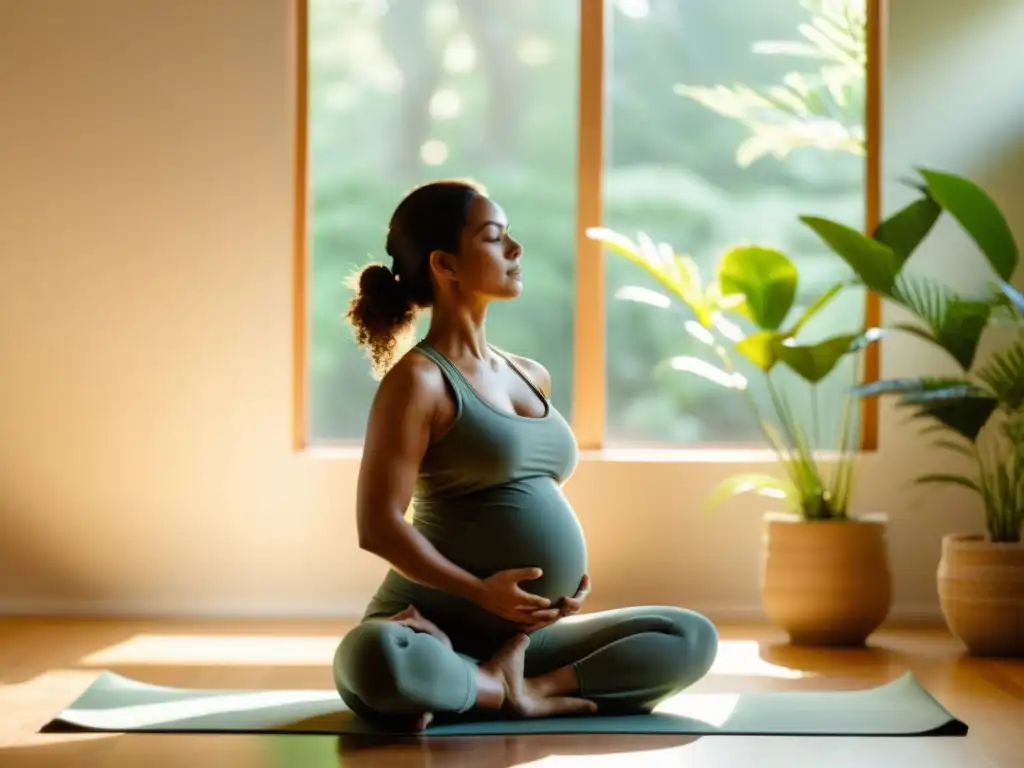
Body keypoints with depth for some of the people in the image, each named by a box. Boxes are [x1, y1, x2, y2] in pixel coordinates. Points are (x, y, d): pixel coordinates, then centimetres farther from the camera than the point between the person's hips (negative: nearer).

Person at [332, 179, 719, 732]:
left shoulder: (532, 378, 14)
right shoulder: (418, 378, -8)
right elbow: (379, 525, -14)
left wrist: (575, 574, 6)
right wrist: (481, 591, -20)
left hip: (521, 638, 7)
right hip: (437, 630, -7)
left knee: (692, 639, 0)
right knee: (375, 660, -40)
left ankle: (517, 686, -12)